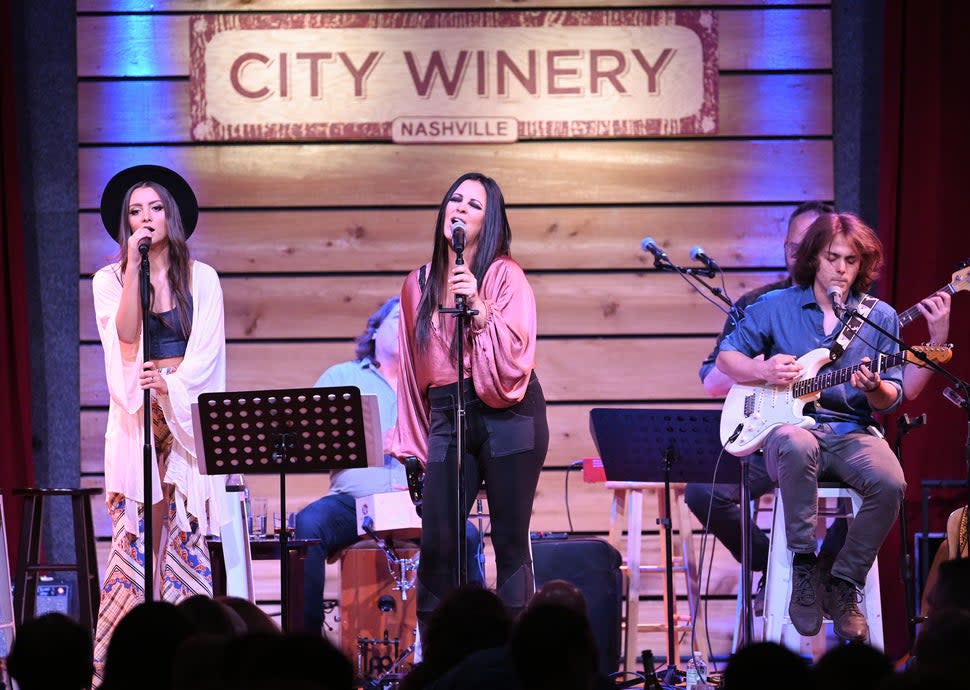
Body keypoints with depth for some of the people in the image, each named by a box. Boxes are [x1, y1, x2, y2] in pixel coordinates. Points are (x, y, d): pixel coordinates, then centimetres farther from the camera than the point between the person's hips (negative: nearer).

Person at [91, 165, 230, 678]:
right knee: (134, 535, -7)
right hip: (135, 416, 0)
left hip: (187, 413, 0)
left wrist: (170, 381, -15)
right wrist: (135, 265, -13)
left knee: (187, 533, -5)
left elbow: (206, 350, 0)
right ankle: (114, 658, -6)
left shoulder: (201, 279, 7)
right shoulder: (110, 279, 6)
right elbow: (127, 334, -11)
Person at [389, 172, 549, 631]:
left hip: (507, 417, -4)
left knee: (510, 540, -2)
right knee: (435, 543, -2)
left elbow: (516, 352, -10)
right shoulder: (419, 284, 12)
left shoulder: (504, 275, 0)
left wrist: (479, 308, -20)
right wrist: (410, 439, 16)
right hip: (446, 418, 4)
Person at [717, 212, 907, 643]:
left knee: (890, 482, -32)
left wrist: (875, 389, -16)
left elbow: (891, 399, 8)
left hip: (853, 433, 2)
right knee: (797, 446, -41)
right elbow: (727, 357, 12)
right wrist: (763, 372, -8)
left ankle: (843, 585, -13)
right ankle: (804, 568, -27)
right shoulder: (775, 308, 8)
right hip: (789, 426, -1)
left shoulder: (880, 317, 9)